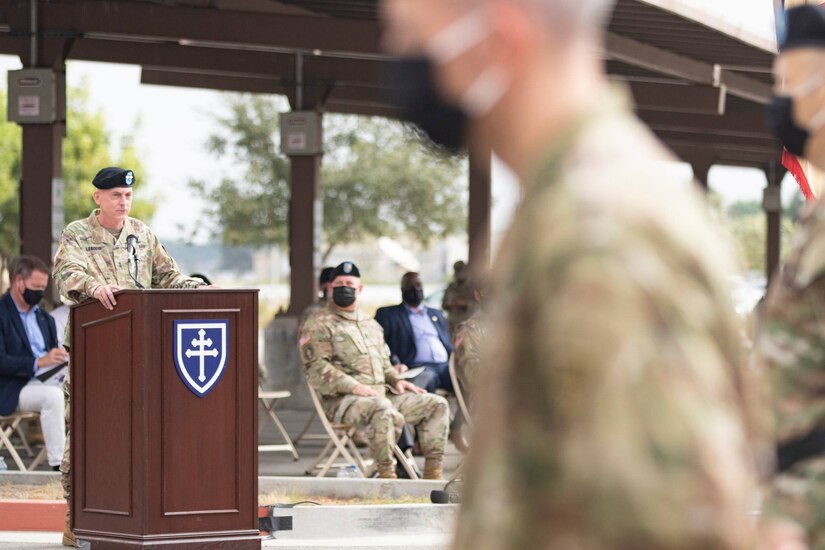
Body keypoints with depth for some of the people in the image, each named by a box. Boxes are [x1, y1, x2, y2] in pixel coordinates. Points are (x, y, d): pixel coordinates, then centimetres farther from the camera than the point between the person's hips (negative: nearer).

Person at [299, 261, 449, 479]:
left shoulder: (371, 324, 25)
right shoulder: (319, 325, 1)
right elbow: (316, 368, -11)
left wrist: (396, 380, 11)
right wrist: (354, 386, -21)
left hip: (382, 394, 8)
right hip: (341, 400, -8)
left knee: (436, 404, -3)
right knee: (383, 410, -39)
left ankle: (432, 474, -7)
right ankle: (386, 475, -31)